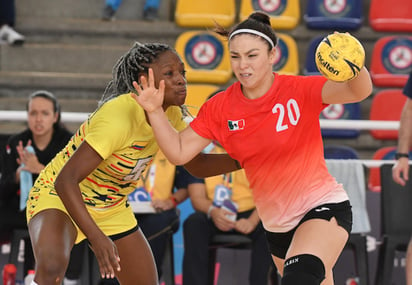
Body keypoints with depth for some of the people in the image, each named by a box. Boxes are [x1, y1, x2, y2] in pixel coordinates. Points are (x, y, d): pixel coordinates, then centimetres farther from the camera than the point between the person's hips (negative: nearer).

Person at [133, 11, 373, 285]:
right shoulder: (220, 108, -3)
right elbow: (179, 152, -2)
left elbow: (359, 91, -29)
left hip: (323, 208, -6)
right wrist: (155, 111, -16)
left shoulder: (300, 91, -16)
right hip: (276, 225, 6)